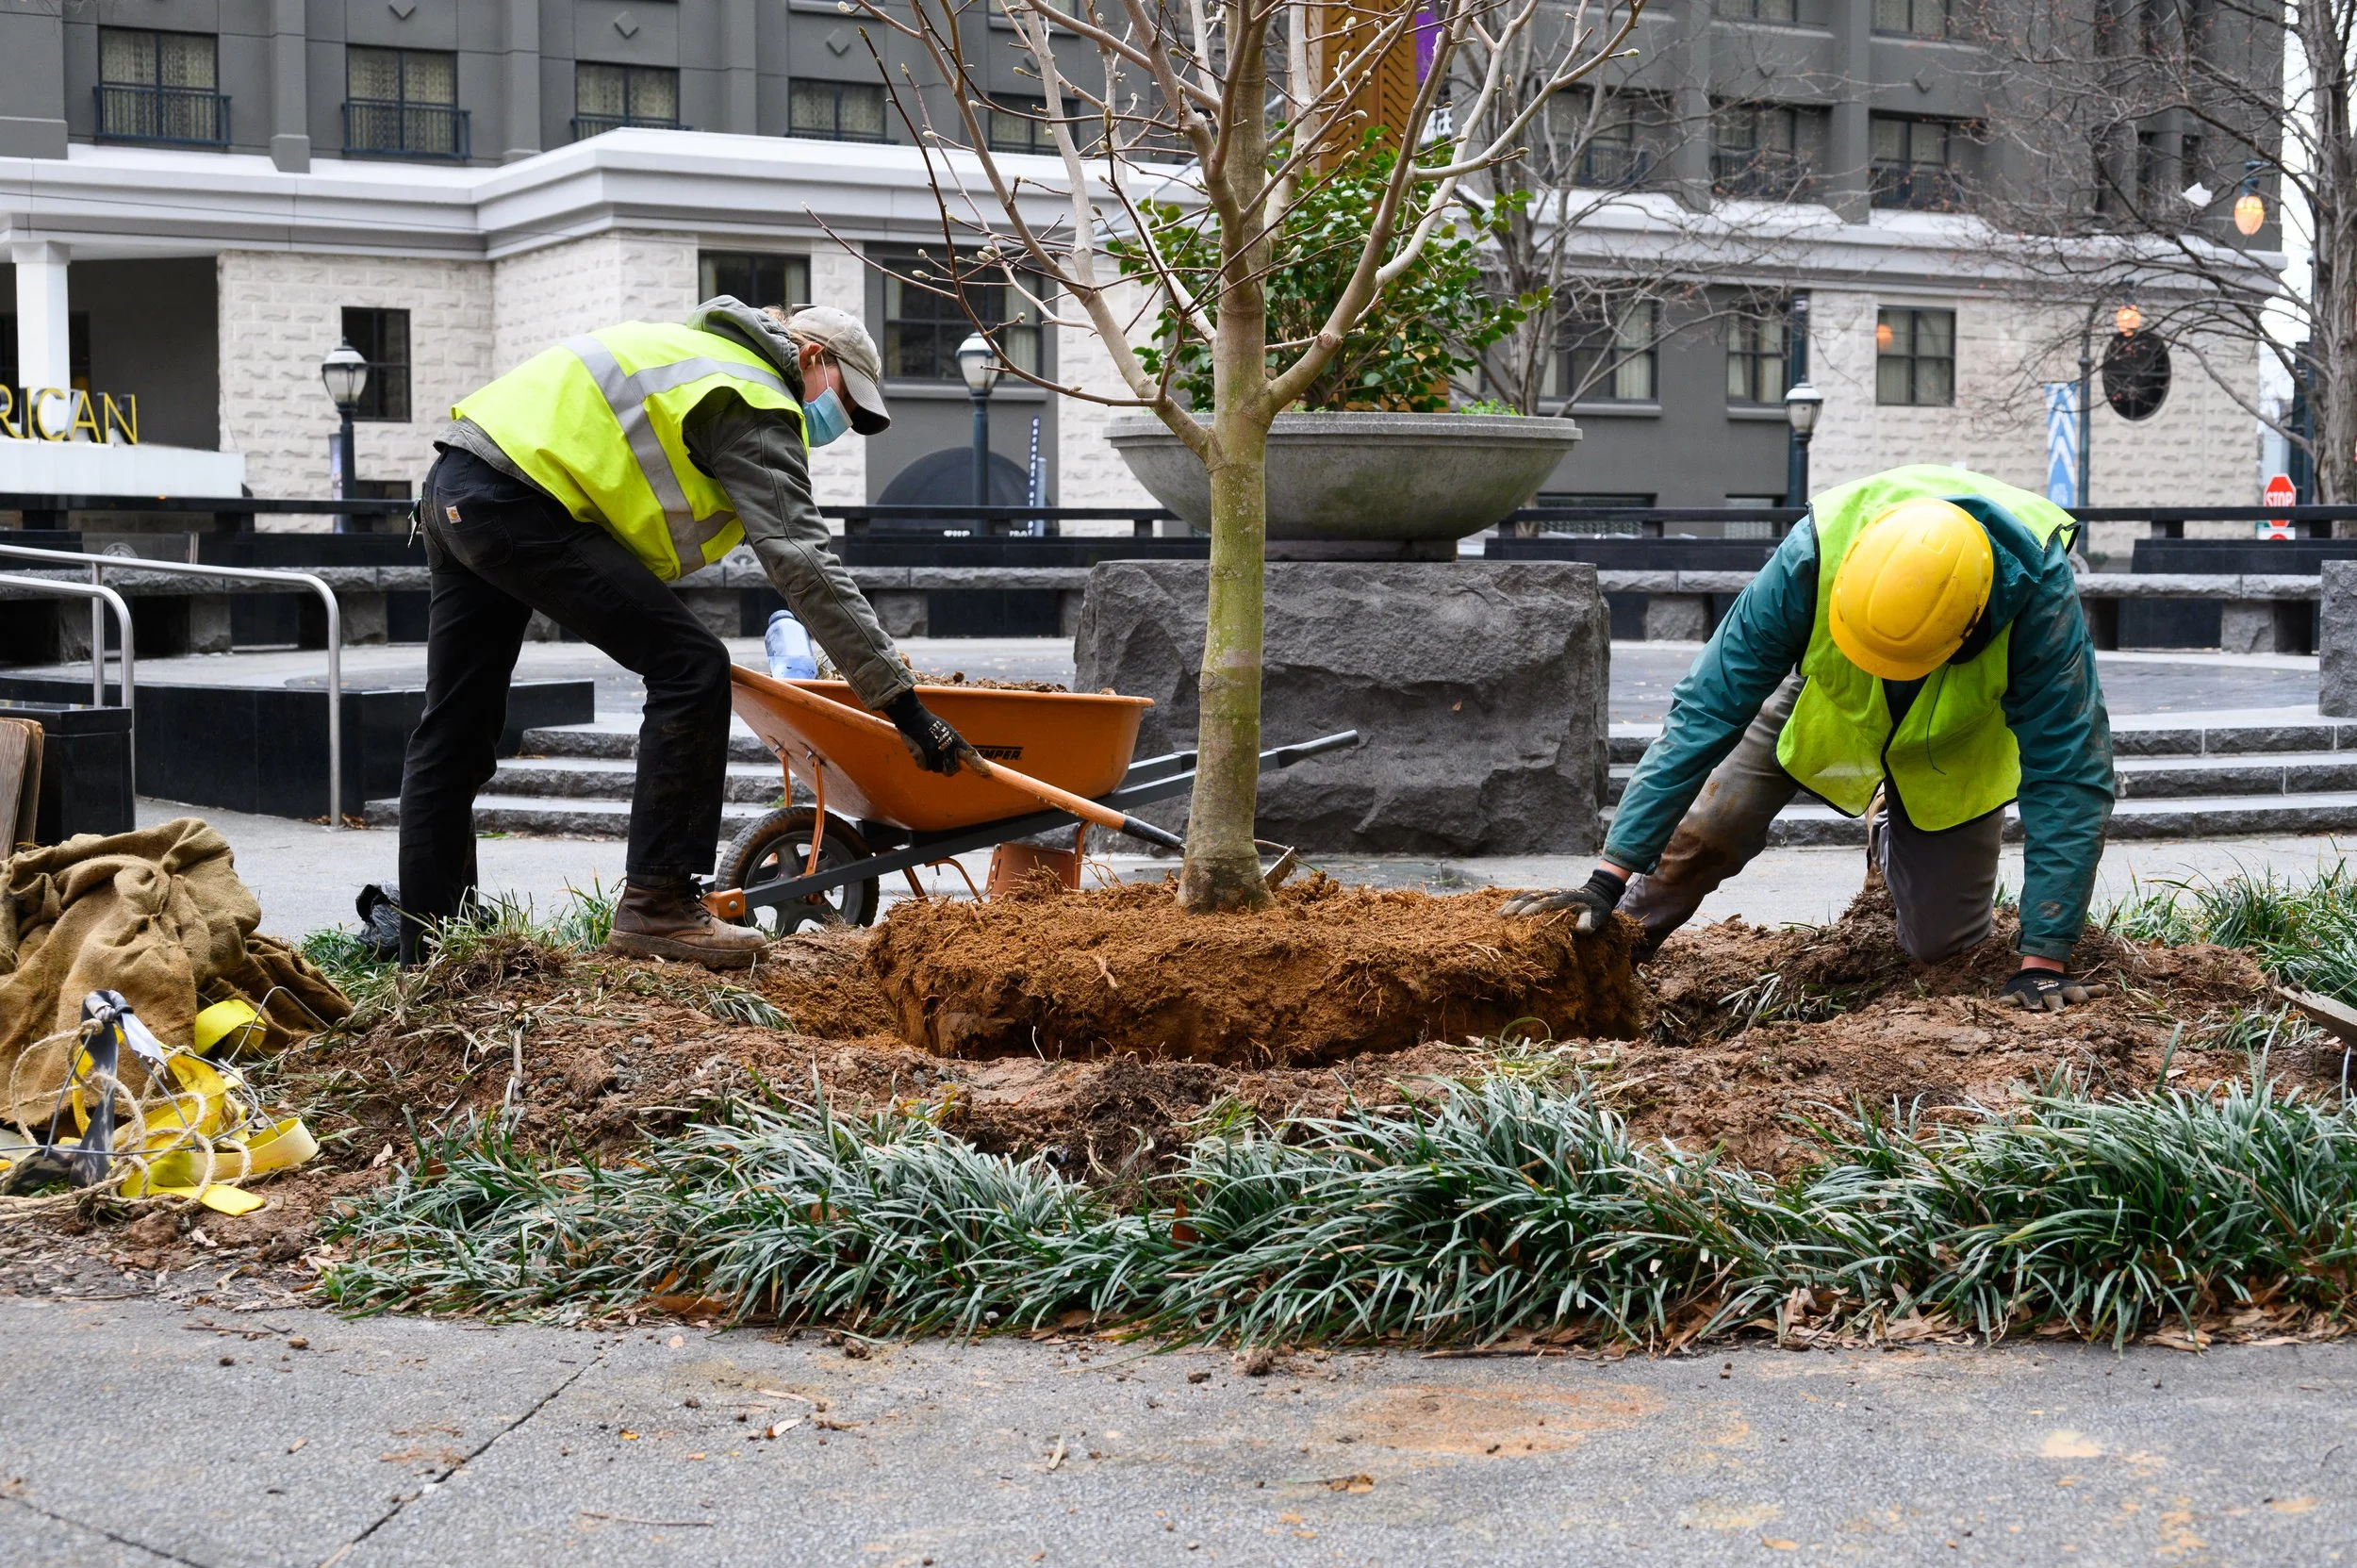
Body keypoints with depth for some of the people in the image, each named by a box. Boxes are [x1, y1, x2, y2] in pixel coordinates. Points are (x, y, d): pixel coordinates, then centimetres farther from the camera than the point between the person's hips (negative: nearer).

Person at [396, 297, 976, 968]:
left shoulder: (702, 351, 25)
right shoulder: (759, 408, -5)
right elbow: (805, 563, -15)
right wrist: (903, 704, -18)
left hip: (455, 490, 11)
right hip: (517, 501, -10)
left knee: (455, 732, 14)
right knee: (690, 667, -9)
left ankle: (431, 948, 20)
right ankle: (656, 905, -8)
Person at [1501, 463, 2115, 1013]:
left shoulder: (2038, 590, -42)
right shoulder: (1814, 557, -40)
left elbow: (2066, 774, -35)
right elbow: (1707, 711, -35)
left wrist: (2045, 959, -38)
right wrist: (1610, 879, -36)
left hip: (1957, 733, 0)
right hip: (1829, 697, 0)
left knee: (1938, 942, -3)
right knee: (1712, 828, -17)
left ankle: (1891, 829, 31)